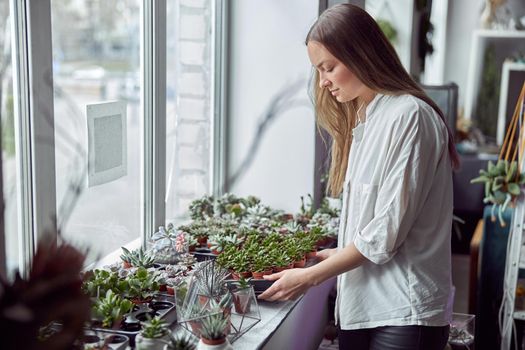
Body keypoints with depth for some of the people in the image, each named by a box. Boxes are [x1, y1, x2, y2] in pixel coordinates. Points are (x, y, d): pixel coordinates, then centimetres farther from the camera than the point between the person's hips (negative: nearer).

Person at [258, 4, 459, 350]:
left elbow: (386, 233, -17)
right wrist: (336, 254, 5)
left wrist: (310, 276, -11)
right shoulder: (362, 119, 11)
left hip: (404, 312, -7)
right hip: (360, 305, 7)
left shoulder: (408, 116, -15)